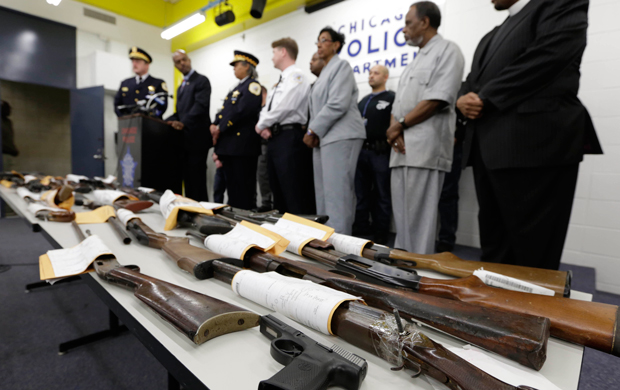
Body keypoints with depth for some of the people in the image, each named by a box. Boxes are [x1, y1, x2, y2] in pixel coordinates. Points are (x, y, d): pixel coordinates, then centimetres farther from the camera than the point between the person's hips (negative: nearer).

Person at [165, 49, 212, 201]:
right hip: (185, 140, 9)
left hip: (197, 138, -8)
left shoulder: (201, 80, -3)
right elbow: (180, 112, 23)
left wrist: (183, 123, -27)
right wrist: (169, 121, 4)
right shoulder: (181, 86, 23)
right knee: (188, 179, 11)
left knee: (197, 180, -7)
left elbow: (201, 106, -17)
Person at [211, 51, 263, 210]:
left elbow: (243, 110, -17)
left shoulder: (252, 85, -4)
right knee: (232, 187, 12)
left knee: (244, 190, -6)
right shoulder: (237, 88, 25)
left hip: (242, 144, -9)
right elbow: (225, 110, 21)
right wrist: (214, 125, 2)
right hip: (228, 144, 9)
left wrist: (220, 128, -13)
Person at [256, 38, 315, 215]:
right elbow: (267, 108, 21)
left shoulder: (296, 76, -7)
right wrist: (264, 127, -1)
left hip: (289, 138, -10)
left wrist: (261, 125, -6)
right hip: (274, 138, 10)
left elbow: (283, 108, -20)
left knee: (295, 196, -9)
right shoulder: (280, 82, 22)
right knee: (279, 194, 13)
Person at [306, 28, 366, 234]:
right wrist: (312, 132, 6)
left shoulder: (341, 66, -2)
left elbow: (338, 104, -16)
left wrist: (313, 131, -12)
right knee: (323, 193, 8)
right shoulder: (325, 72, 24)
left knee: (337, 192, -11)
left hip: (341, 136, -9)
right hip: (324, 137, 9)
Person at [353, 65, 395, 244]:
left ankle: (380, 238, 8)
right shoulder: (363, 100, 21)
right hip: (362, 151, 6)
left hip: (380, 152, -6)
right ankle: (359, 233, 20)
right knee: (362, 195, 10)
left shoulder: (392, 98, 2)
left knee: (381, 196, 0)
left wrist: (390, 141, -21)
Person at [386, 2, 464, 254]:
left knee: (418, 216, -8)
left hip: (424, 146, -8)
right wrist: (394, 130, -3)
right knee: (401, 214, 9)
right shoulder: (415, 62, 26)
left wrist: (400, 125, -7)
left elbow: (438, 98, -13)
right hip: (403, 148, 8)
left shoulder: (447, 50, 1)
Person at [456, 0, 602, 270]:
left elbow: (544, 59, -11)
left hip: (533, 146, -7)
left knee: (533, 256, -3)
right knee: (494, 252, 11)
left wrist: (484, 99, -8)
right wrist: (464, 100, 1)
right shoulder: (492, 36, 29)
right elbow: (472, 83, 23)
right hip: (488, 149, 8)